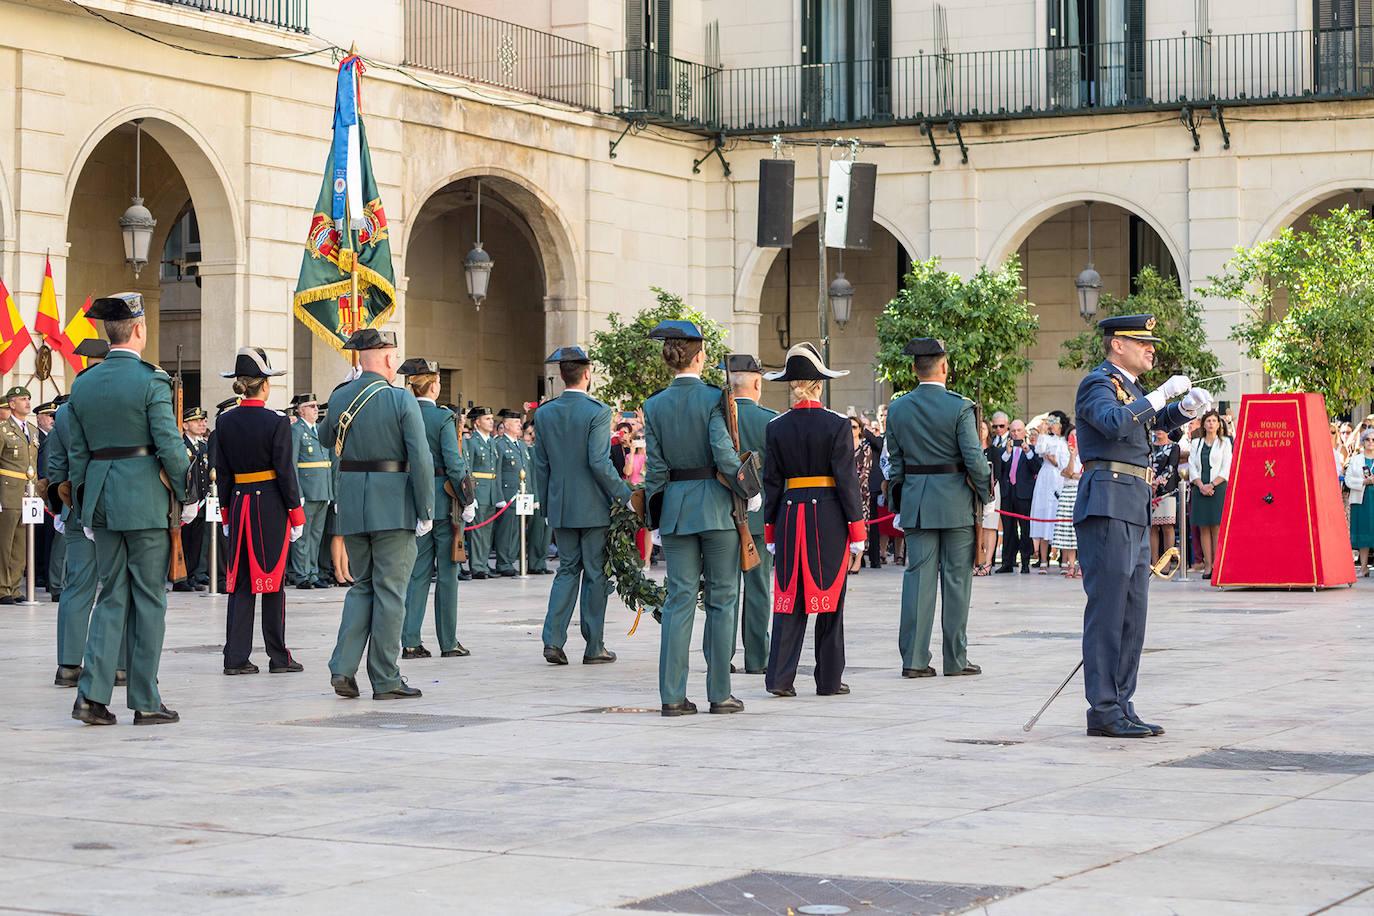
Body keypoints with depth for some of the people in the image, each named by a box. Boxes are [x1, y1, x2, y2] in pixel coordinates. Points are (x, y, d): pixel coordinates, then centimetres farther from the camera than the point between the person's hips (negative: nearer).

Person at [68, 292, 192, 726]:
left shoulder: (83, 384, 7)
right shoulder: (151, 381, -11)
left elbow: (76, 452, 10)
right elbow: (170, 446, -14)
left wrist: (85, 507, 17)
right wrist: (184, 496, -2)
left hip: (101, 498, 5)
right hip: (146, 500, -5)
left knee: (111, 596, 11)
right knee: (149, 599, 3)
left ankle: (92, 694, 1)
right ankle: (145, 702, 6)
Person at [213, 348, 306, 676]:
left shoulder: (225, 422, 2)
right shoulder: (277, 422, -11)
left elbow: (222, 473, 7)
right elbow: (285, 471, -10)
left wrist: (227, 514, 15)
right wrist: (296, 515, -3)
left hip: (239, 504, 4)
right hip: (272, 506, -4)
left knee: (240, 582, 6)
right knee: (272, 580, 3)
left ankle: (236, 658, 3)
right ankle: (278, 657, 7)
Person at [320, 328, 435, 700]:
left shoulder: (340, 397, 4)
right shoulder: (401, 400, -10)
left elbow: (326, 439, 25)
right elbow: (420, 459, -15)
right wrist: (426, 511, -10)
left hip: (352, 503, 5)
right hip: (393, 506, -5)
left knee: (362, 586, 17)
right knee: (389, 590, 2)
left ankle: (343, 668, 5)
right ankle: (385, 680, 5)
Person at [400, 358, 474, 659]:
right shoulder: (443, 418, -11)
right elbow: (454, 464, -16)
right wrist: (467, 501, -7)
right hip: (443, 499, -5)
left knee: (417, 571, 9)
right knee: (447, 572, 3)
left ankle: (411, 642, 4)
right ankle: (448, 642, 7)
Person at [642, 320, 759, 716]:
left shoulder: (655, 405, 3)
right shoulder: (713, 398, -10)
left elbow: (655, 467, 4)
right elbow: (725, 455, -17)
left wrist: (657, 518, 10)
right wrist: (751, 493, -2)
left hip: (675, 506, 4)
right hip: (715, 505, -4)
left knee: (679, 598, 6)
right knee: (721, 598, 5)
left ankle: (672, 694, 2)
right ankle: (719, 693, 6)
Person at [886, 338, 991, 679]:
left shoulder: (897, 409, 3)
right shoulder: (959, 407, -11)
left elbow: (895, 462, 8)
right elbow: (974, 458, -13)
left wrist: (901, 504, 16)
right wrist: (987, 495, 2)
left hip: (916, 502, 4)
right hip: (956, 502, -4)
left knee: (918, 576, 5)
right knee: (956, 579, 4)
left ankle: (914, 659, 2)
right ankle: (955, 658, 8)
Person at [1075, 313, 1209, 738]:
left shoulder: (1128, 385, 21)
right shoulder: (1098, 383, -7)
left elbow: (1159, 421, 36)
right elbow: (1115, 422, -27)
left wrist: (1187, 406, 15)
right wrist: (1163, 393, -22)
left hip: (1134, 511, 10)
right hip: (1107, 507, -10)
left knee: (1132, 611, 10)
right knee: (1107, 610, -9)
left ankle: (1122, 707, 14)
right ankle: (1103, 711, -8)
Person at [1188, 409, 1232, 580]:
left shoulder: (1225, 442, 6)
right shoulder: (1196, 443, 15)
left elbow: (1226, 469, -1)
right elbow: (1192, 467, 8)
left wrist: (1212, 485, -11)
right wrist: (1201, 485, -7)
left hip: (1219, 488, -3)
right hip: (1201, 488, 3)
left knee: (1217, 527, -7)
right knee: (1203, 527, 0)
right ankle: (1207, 565, 1)